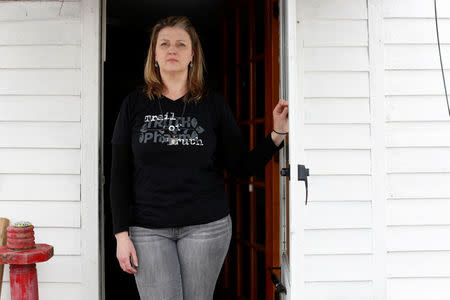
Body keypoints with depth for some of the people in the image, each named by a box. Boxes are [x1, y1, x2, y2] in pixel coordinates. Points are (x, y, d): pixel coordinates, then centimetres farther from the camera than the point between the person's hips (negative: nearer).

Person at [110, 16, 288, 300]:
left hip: (206, 226, 0)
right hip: (148, 229, 0)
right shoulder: (135, 104, 5)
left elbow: (242, 167, 3)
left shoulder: (213, 104, 5)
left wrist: (278, 133, -9)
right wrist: (122, 234, -1)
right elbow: (120, 174, 4)